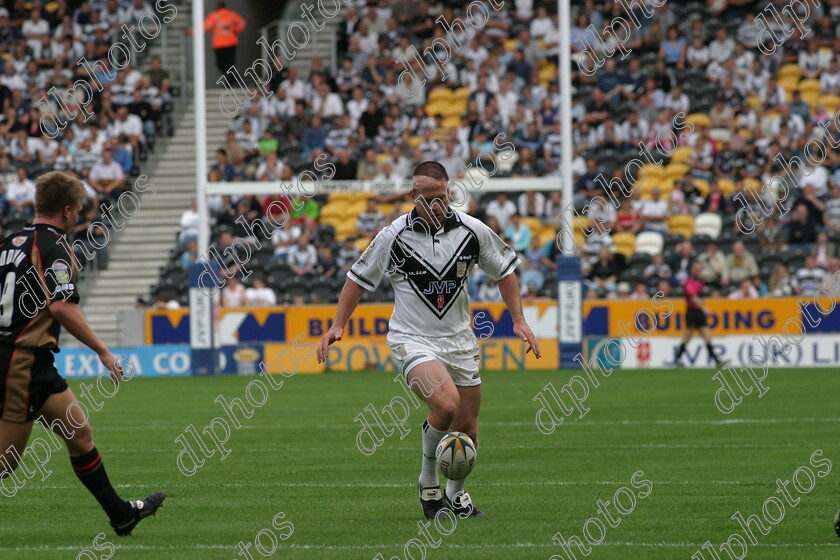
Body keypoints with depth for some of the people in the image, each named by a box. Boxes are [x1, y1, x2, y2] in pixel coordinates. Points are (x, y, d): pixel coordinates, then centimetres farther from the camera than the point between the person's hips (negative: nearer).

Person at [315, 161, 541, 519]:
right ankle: (428, 482, -5)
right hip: (413, 339, -4)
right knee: (446, 403, -28)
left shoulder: (472, 231, -4)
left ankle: (456, 494, 34)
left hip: (458, 338, 4)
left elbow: (504, 270, 11)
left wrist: (519, 321, 5)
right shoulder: (393, 236, -10)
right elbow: (360, 277, 3)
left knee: (467, 429, 7)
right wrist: (338, 325, -2)